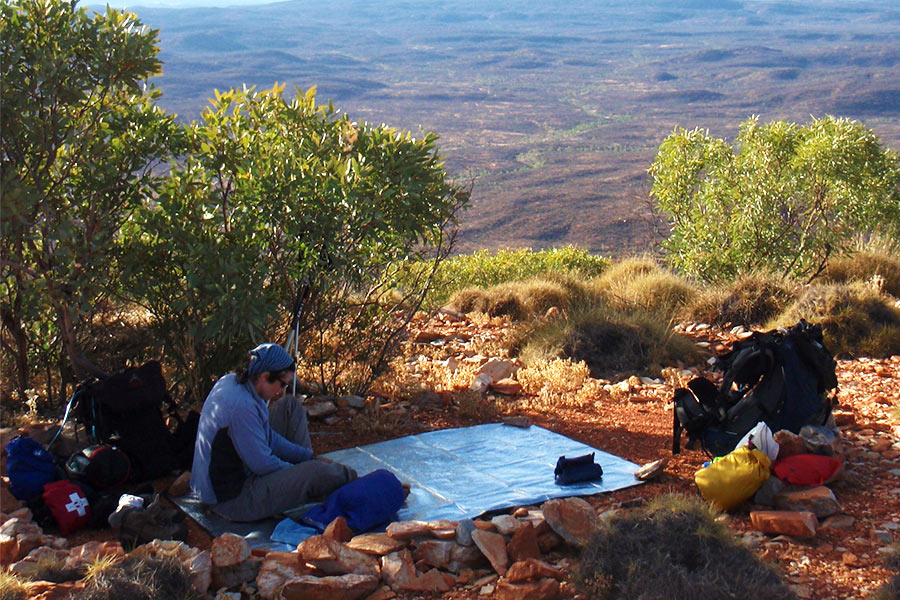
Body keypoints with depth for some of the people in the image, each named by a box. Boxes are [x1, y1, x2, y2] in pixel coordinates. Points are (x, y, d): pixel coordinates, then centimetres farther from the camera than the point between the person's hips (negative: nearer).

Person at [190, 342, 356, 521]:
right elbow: (262, 465, -23)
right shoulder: (241, 406, -30)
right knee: (318, 472, -25)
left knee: (291, 405, 12)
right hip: (231, 503, -10)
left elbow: (268, 437, 12)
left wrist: (309, 457, 11)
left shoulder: (231, 381, 1)